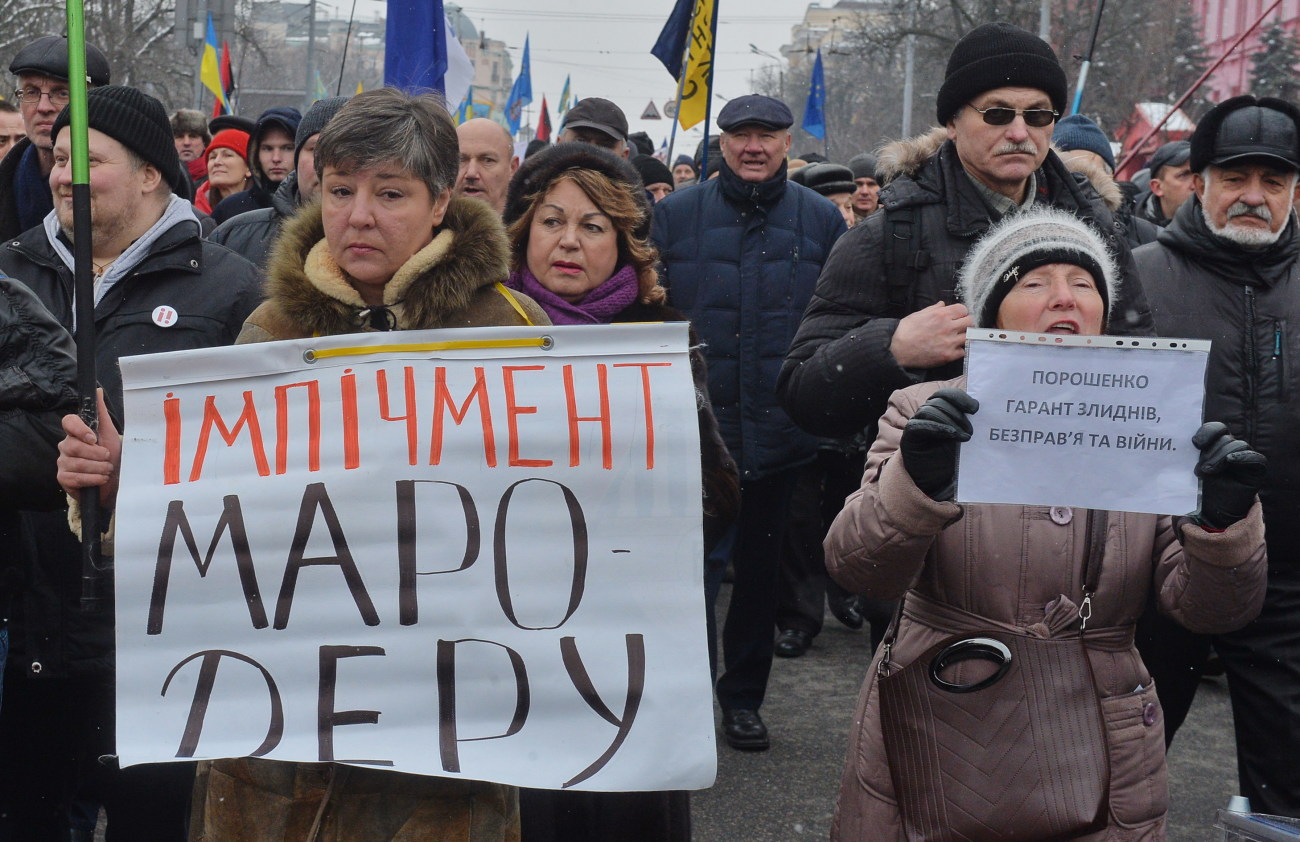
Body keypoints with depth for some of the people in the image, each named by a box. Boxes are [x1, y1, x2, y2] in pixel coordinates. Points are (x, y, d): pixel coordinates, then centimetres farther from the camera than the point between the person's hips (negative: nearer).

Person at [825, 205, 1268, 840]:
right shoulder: (927, 413, -4)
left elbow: (1207, 610, -4)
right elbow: (859, 571, -16)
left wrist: (1223, 520, -24)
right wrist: (916, 484, -35)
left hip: (1095, 761, 1)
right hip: (933, 759, -1)